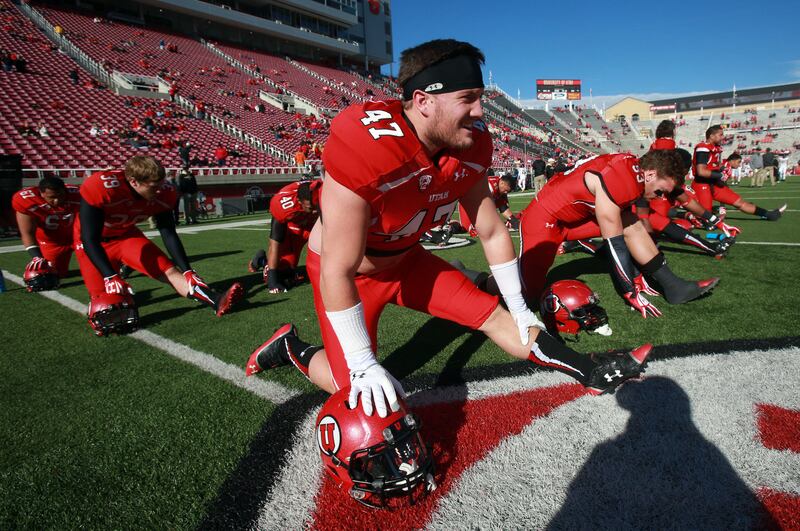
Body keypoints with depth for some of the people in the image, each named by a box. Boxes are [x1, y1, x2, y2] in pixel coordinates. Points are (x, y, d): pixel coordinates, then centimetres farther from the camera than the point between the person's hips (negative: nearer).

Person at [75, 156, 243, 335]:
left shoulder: (163, 193, -22)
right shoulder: (99, 188, -35)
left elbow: (169, 235, -13)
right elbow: (89, 239, -32)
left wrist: (187, 271, -18)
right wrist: (110, 277, -39)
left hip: (126, 234, 3)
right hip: (95, 241, -3)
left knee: (169, 270, -14)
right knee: (102, 294, -16)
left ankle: (216, 301, -28)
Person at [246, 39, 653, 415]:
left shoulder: (470, 145, -15)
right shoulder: (364, 148, -37)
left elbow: (492, 233, -3)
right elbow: (338, 273, -32)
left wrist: (520, 309, 3)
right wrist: (364, 366, -26)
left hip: (405, 259, 6)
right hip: (349, 274, -5)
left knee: (494, 315, 2)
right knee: (363, 395, -6)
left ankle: (590, 372, 12)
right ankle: (292, 348, 18)